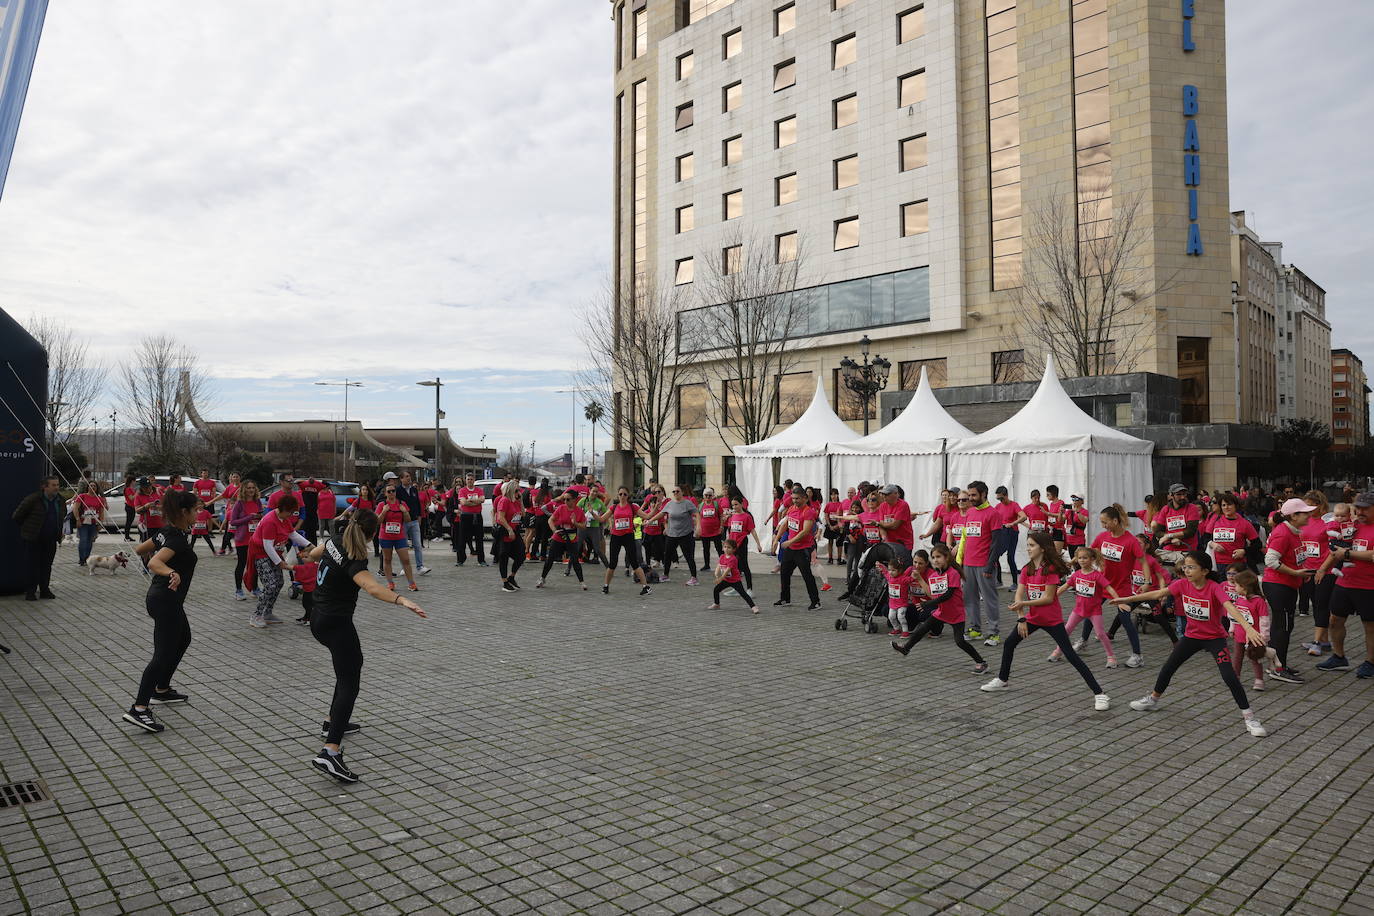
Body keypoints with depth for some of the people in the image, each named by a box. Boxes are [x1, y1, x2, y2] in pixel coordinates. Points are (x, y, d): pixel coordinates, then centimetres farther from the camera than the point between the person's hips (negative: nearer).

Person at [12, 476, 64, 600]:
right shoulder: (33, 499, -15)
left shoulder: (60, 500, 4)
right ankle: (30, 592, 5)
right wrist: (26, 527, 4)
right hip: (33, 539, -5)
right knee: (34, 565, -3)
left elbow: (63, 514, 23)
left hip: (51, 539, 5)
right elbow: (17, 515, -5)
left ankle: (45, 590, 18)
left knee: (47, 565, 9)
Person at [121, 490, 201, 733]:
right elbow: (154, 562, -37)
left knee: (183, 640, 26)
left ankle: (162, 690, 35)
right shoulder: (177, 539, -22)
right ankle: (138, 709, -15)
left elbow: (140, 550, 19)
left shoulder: (165, 531, 6)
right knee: (163, 654, -11)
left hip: (158, 598, 11)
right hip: (167, 602, -11)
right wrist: (171, 573, -57)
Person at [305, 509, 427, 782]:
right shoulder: (354, 562, -24)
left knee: (351, 664, 29)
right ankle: (330, 752, -27)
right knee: (349, 685, -14)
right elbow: (372, 587, -45)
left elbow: (314, 554, 25)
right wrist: (401, 600, -59)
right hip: (336, 625, -10)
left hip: (318, 619, 10)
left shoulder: (335, 541, 1)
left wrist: (312, 557, 49)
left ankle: (333, 723, 37)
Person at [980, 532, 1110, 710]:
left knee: (1070, 655, -9)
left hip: (1052, 620, -6)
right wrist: (1021, 618, -13)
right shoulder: (1026, 569, 1)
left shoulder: (1051, 569, -18)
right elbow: (1019, 596, -4)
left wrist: (1023, 604, -26)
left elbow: (1048, 598, -21)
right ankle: (1002, 680, 27)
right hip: (1033, 617, 7)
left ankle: (1099, 694, -5)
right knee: (1009, 643, 8)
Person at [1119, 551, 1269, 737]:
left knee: (1229, 675, -17)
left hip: (1215, 638, -5)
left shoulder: (1214, 588, -25)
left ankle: (1249, 717, -3)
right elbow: (1157, 594, -6)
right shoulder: (1182, 584, -11)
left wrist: (1248, 627, -56)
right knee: (1169, 667, 12)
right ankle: (1153, 699, 33)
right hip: (1192, 635, 5)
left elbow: (1230, 607, -40)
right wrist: (1128, 599, -5)